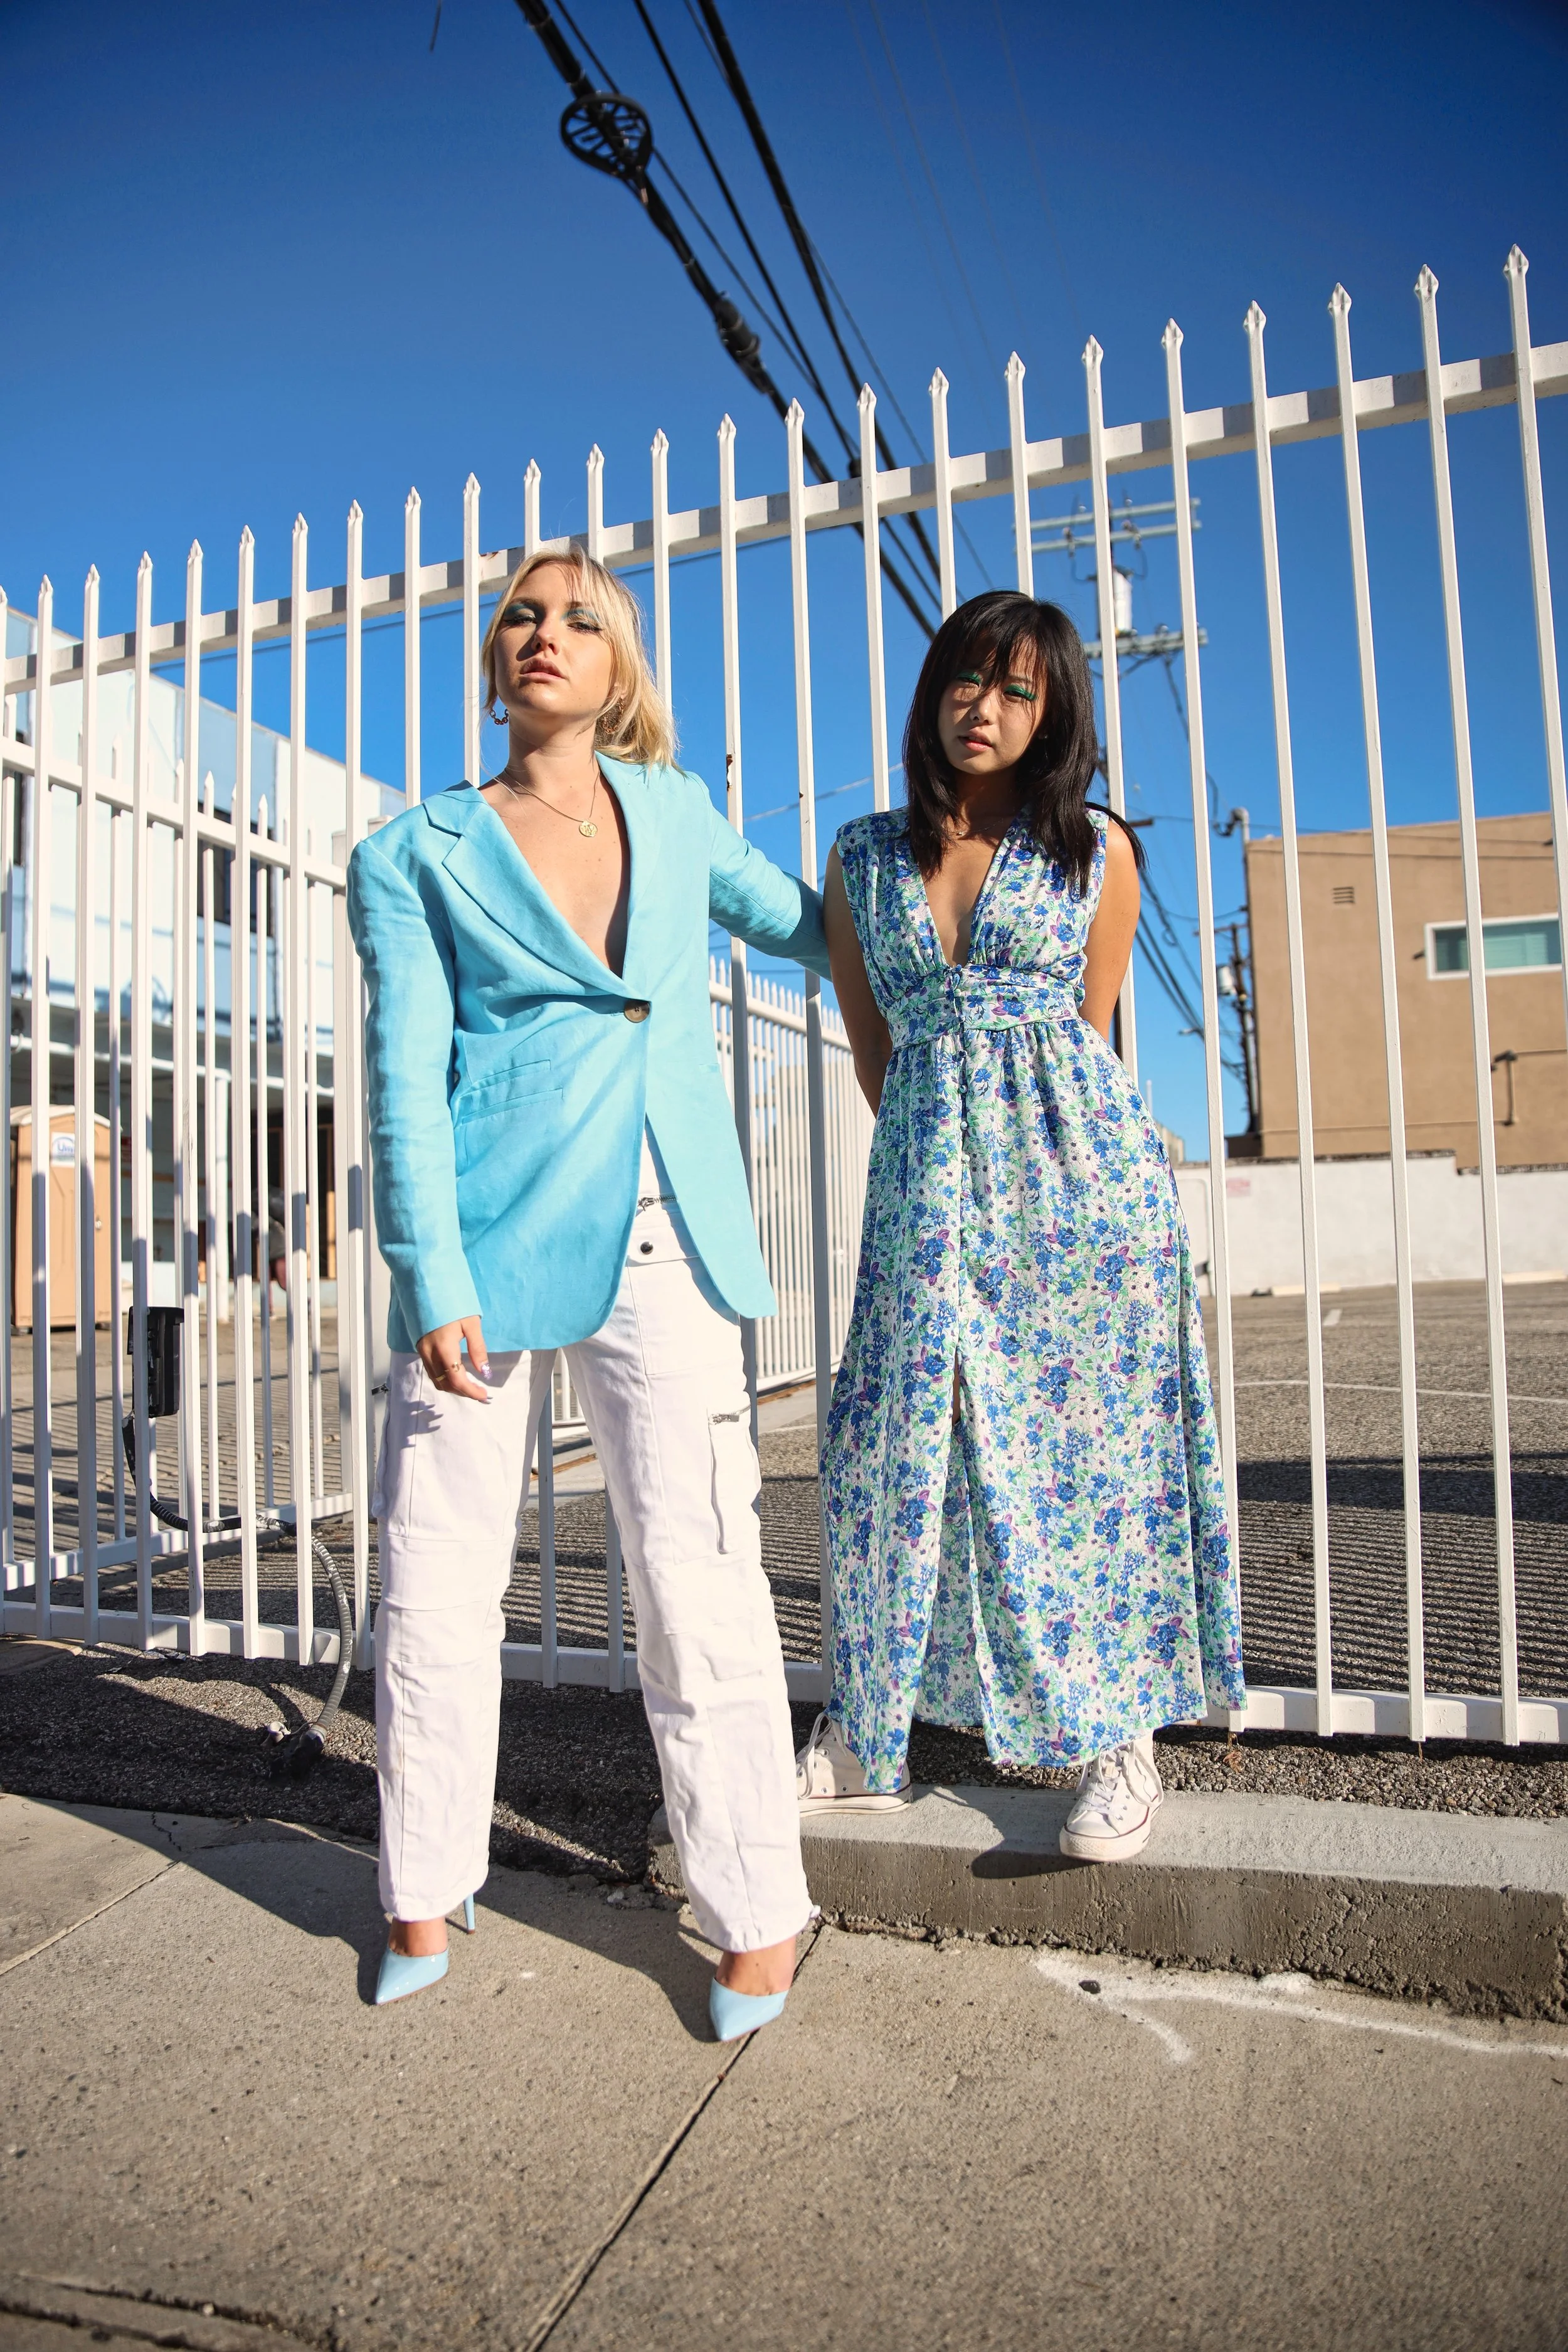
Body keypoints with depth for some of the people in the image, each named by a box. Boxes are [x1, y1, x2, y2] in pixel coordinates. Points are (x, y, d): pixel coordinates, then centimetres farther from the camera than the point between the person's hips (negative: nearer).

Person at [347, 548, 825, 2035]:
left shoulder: (677, 816, 15)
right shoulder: (419, 855, 7)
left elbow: (797, 923, 33)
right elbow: (406, 1075, -1)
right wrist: (432, 1277, -8)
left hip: (660, 1247, 1)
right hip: (488, 1242, 0)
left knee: (701, 1585, -1)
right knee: (438, 1579, 6)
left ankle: (755, 1913, 19)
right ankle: (425, 1894, 30)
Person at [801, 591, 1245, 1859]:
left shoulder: (1098, 848, 6)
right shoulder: (864, 857, 10)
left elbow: (1089, 1030, 9)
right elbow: (872, 1046, 13)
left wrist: (1030, 1159, 8)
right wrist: (949, 1157, 11)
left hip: (1079, 1166, -1)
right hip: (927, 1174, 2)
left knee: (1094, 1437, 2)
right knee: (900, 1446, 3)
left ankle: (1124, 1738, 18)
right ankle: (865, 1740, 17)